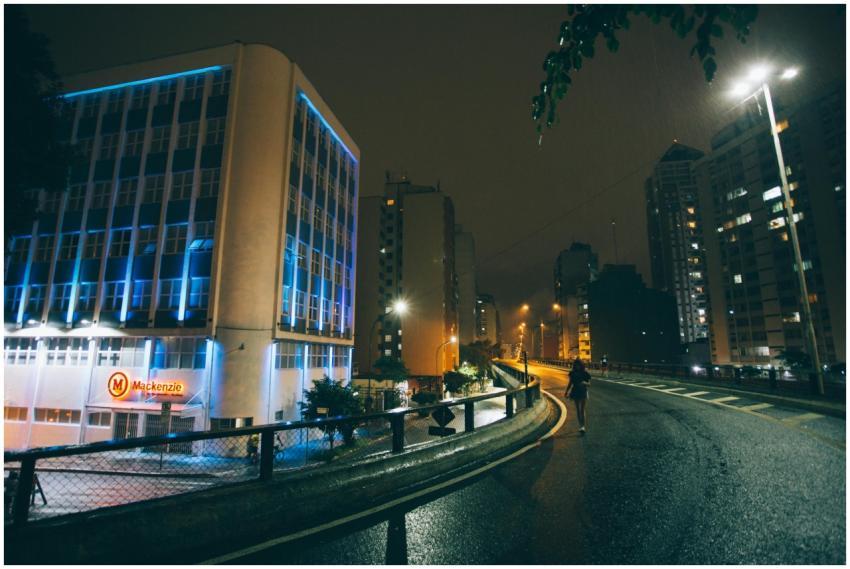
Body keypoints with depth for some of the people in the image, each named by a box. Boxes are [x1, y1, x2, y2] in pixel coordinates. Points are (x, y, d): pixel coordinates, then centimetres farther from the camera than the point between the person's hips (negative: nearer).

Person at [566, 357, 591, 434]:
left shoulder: (585, 373, -5)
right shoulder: (572, 373, 1)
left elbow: (589, 383, -1)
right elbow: (570, 383, 9)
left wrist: (585, 383, -23)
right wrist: (567, 392, 3)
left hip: (583, 393, -2)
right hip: (575, 393, 3)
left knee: (583, 410, -5)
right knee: (578, 410, 7)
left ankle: (583, 426, -5)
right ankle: (581, 426, 17)